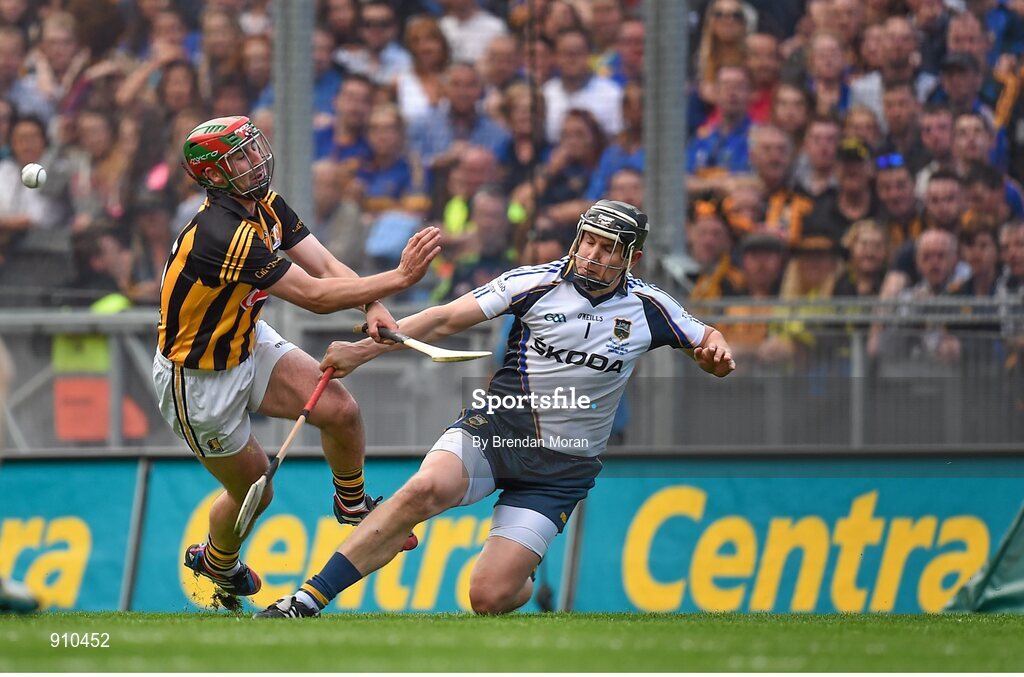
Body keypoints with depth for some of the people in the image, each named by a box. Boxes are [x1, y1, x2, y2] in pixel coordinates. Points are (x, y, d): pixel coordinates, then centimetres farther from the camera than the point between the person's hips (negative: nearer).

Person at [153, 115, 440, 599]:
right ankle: (217, 563, 41)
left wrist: (372, 306, -30)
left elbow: (324, 264, -11)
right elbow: (313, 296, -34)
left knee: (340, 409, -10)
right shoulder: (224, 235, -36)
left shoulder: (266, 206, -7)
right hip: (199, 379, -7)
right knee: (253, 491, 8)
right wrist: (399, 278, -35)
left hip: (248, 345, 7)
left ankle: (352, 504, 20)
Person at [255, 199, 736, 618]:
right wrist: (363, 351, -11)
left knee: (489, 597, -15)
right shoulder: (537, 283, -3)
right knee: (426, 488, -33)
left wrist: (715, 350, -12)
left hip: (562, 467, 0)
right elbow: (447, 319, -3)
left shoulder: (648, 308, 1)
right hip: (493, 429, 0)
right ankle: (306, 602, -31)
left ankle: (523, 585, 26)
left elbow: (707, 342, 14)